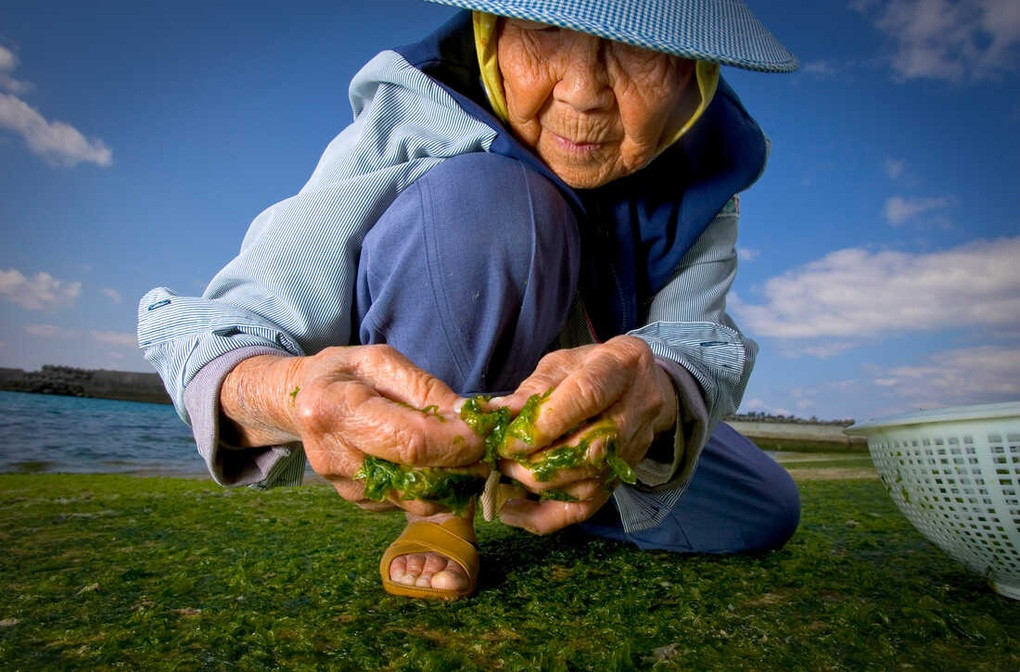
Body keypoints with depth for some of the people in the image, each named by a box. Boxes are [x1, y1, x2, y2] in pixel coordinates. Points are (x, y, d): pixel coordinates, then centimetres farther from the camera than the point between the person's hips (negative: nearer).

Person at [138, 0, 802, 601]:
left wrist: (657, 389, -52)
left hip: (563, 416, 5)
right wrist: (287, 389, -56)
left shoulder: (706, 169, -14)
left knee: (765, 513, 2)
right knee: (482, 201, -34)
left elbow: (696, 338, -26)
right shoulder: (413, 116, -27)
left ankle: (531, 479, 17)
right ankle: (444, 508, -13)